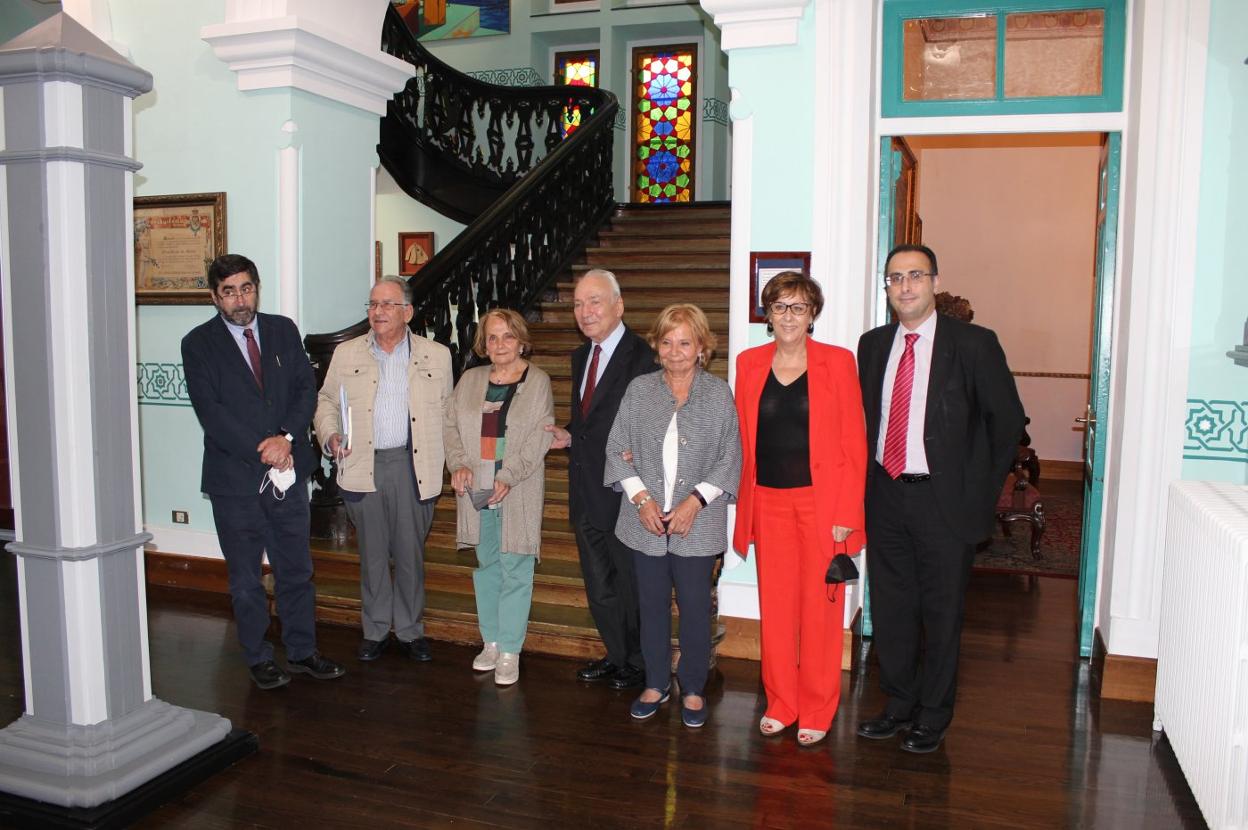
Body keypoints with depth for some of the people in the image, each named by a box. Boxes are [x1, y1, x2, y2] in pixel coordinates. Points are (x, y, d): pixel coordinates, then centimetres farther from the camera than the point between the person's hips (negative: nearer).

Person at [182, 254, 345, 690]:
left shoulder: (283, 330, 6)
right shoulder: (198, 344, -4)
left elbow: (306, 388, 1)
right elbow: (210, 412, -11)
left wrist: (287, 438, -14)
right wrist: (263, 452, -17)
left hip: (287, 472, 3)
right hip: (235, 477, -3)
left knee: (296, 568, 11)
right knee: (245, 578, 10)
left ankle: (302, 651, 25)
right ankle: (259, 658, 25)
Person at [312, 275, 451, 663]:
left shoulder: (436, 355, 4)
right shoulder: (347, 354, 7)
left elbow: (448, 412, 8)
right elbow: (326, 402, 13)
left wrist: (449, 462, -1)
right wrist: (330, 435, -5)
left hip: (413, 465, -1)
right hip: (363, 466, 1)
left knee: (410, 553, 6)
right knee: (372, 553, 10)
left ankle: (410, 631, 22)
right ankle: (375, 631, 25)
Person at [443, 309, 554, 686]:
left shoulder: (538, 381, -3)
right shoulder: (470, 380, 10)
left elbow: (541, 436, -10)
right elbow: (450, 425, 10)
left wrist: (508, 476, -19)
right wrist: (458, 464, -7)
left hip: (519, 492, -4)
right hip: (476, 489, 4)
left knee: (515, 570, 0)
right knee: (486, 566, 13)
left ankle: (510, 650, 10)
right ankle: (491, 641, 26)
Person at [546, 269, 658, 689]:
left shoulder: (642, 357, -16)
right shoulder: (581, 356, 11)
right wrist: (570, 438, 2)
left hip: (623, 495, -8)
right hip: (587, 494, 8)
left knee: (631, 585, 11)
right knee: (599, 587, 20)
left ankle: (638, 663, 31)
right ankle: (616, 655, 39)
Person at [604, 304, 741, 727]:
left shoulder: (718, 394, -2)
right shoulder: (639, 390, 4)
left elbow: (729, 458, -3)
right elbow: (618, 449, 4)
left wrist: (694, 502, -12)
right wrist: (641, 498, -8)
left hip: (697, 523, -2)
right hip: (646, 519, 2)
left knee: (695, 606, 6)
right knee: (652, 604, 12)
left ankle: (693, 688, 24)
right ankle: (655, 683, 29)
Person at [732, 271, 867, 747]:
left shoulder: (837, 362, -3)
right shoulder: (749, 364, 6)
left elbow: (854, 443, -4)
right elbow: (744, 441, 10)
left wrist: (847, 512, -10)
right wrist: (744, 505, 4)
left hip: (821, 502, -3)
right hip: (769, 502, 3)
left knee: (820, 608, 4)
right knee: (775, 606, 9)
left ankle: (816, 712, 20)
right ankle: (780, 704, 25)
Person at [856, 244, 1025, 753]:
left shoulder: (973, 344, -6)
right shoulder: (873, 344, 8)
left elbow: (1007, 419, -2)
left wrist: (981, 491, -3)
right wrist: (867, 479, 5)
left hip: (944, 500, -4)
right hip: (885, 497, 4)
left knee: (942, 614, 8)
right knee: (890, 610, 13)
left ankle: (933, 716, 25)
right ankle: (899, 706, 31)